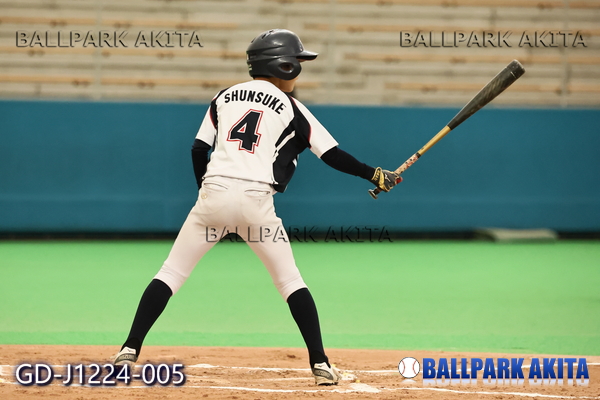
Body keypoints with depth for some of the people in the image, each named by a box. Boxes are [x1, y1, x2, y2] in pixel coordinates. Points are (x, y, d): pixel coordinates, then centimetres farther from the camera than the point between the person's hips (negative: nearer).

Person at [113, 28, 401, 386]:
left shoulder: (226, 97, 16)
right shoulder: (291, 109, 7)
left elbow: (199, 149, 12)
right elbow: (333, 155, 4)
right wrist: (375, 175, 14)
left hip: (213, 195, 2)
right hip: (256, 200, -2)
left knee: (171, 274, 9)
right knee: (291, 281, 10)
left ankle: (130, 350, -1)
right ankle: (321, 365, 2)